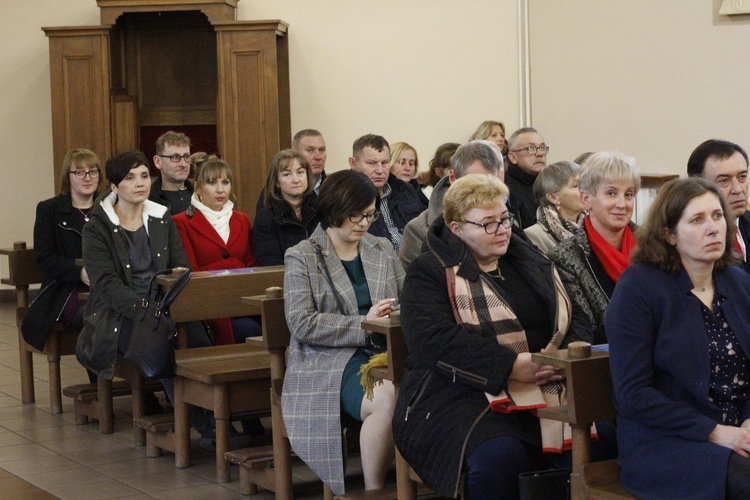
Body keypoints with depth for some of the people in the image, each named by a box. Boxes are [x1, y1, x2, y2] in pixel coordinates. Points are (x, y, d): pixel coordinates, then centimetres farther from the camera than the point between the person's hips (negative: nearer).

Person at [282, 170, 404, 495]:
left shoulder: (382, 249, 19)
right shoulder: (302, 258, 3)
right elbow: (302, 324, -8)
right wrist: (363, 324, -15)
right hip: (329, 361, -4)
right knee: (388, 400, -34)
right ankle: (374, 490, -16)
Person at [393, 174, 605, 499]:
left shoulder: (530, 261, 20)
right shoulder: (429, 273, 2)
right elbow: (436, 341, -14)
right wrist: (511, 366, -22)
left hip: (542, 388, 5)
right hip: (462, 393, -5)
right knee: (498, 455, -36)